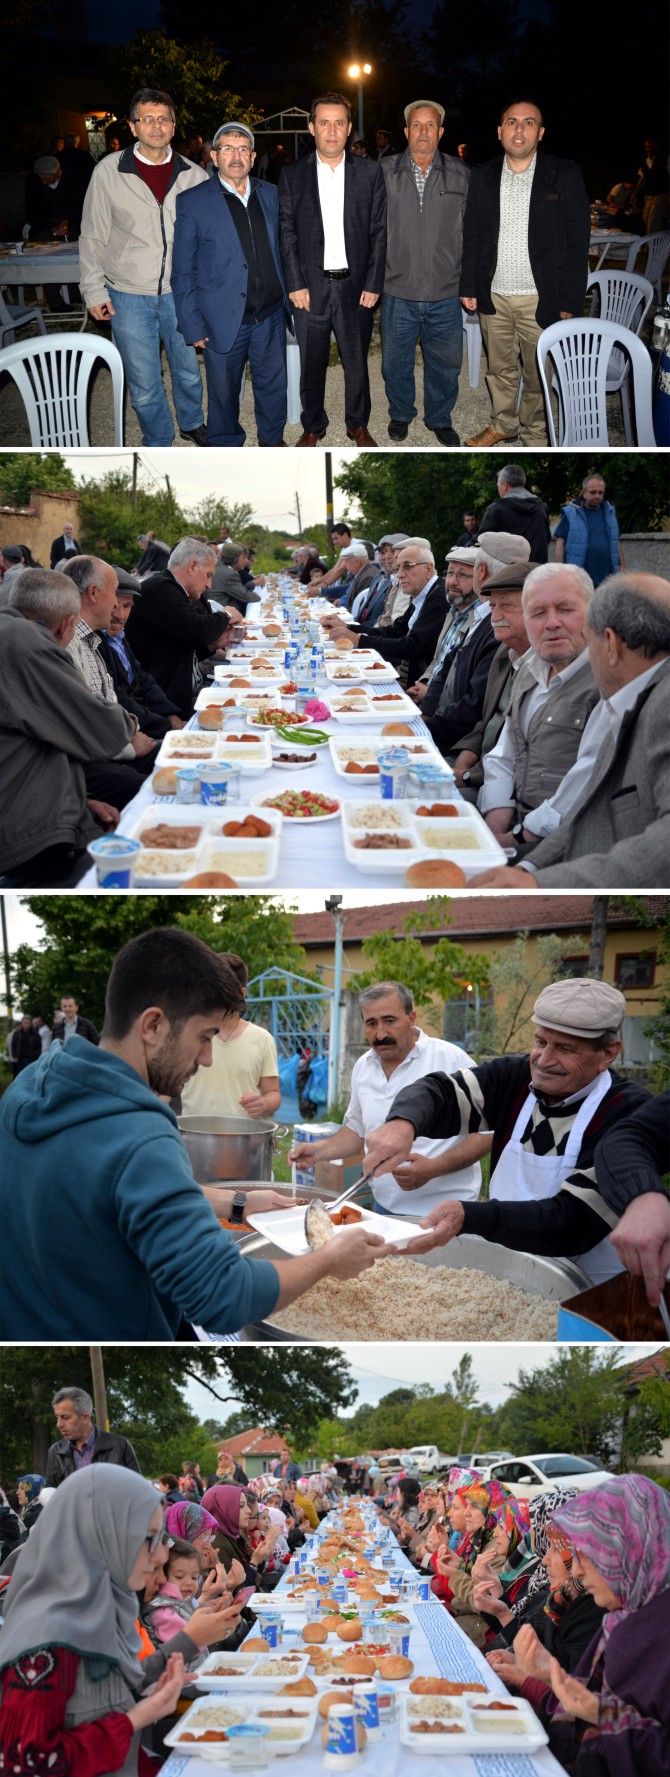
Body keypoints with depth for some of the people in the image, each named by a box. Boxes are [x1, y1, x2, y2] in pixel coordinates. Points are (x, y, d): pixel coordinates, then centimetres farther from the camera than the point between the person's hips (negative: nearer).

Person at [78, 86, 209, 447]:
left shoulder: (193, 175, -1)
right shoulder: (109, 171, -6)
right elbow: (92, 236, 0)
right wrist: (94, 290, -2)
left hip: (181, 293, 2)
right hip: (129, 296, -2)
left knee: (188, 369, 18)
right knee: (143, 381, 6)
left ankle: (191, 422, 44)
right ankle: (158, 442, 27)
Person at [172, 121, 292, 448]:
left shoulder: (271, 195, 6)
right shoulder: (193, 202, -6)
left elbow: (283, 252, 14)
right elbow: (182, 271, -4)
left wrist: (291, 298, 8)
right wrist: (193, 326, -8)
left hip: (270, 314, 3)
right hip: (224, 319, -3)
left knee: (273, 383, 14)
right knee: (224, 390, 9)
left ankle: (272, 437, 35)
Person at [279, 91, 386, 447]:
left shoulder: (370, 172, 2)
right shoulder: (292, 175, 2)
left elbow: (379, 230, 1)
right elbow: (287, 233, 1)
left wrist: (373, 284, -5)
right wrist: (295, 284, -7)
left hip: (356, 285, 0)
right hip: (310, 285, 0)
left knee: (357, 359, 9)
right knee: (311, 361, 8)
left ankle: (358, 424, 25)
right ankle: (313, 426, 23)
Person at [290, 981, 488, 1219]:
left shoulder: (451, 1059, -13)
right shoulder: (363, 1067, 7)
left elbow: (485, 1134, -12)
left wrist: (433, 1168, -24)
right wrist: (319, 1150, 3)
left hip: (444, 1209, -5)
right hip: (386, 1207, 5)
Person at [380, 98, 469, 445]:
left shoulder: (459, 175, 2)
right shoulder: (385, 172, 0)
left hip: (445, 294, 0)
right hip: (398, 291, 0)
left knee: (445, 363, 11)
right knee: (396, 362, 13)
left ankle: (439, 418, 31)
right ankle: (400, 414, 35)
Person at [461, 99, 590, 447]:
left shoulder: (565, 176, -5)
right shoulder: (483, 176, 5)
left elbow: (578, 243, -5)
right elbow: (471, 236, 11)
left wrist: (571, 301, -9)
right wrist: (468, 286, 5)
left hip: (540, 300, -3)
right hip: (493, 298, 3)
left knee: (540, 376, 5)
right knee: (500, 368, 16)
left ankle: (535, 434, 22)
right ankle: (503, 425, 34)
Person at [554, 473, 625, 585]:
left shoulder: (610, 512, 12)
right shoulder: (570, 513, -2)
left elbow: (616, 541, 19)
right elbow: (560, 543, -4)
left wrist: (622, 566, 12)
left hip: (606, 577, 4)